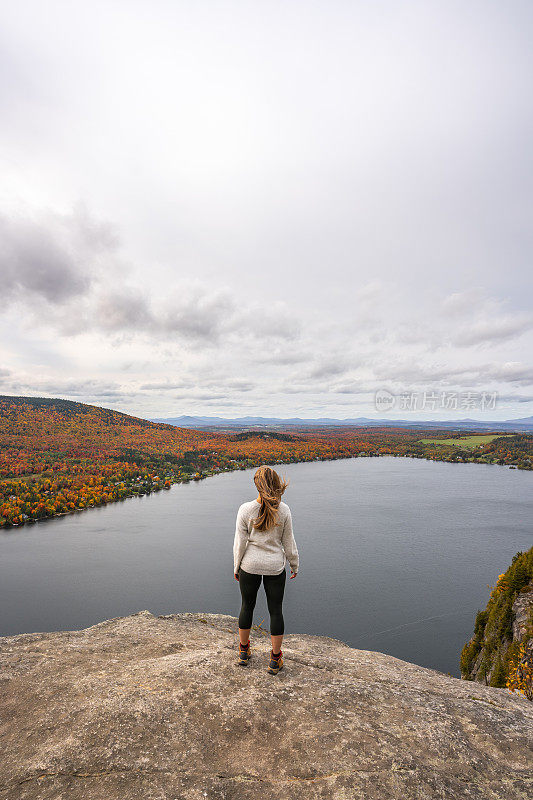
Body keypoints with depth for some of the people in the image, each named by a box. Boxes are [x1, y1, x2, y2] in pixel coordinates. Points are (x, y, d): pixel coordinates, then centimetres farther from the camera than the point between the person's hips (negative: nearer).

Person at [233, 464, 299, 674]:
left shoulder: (245, 509, -16)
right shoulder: (283, 510, -14)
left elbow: (240, 543, -9)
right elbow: (289, 544, -5)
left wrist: (236, 568, 5)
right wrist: (294, 565, 11)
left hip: (250, 566, 1)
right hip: (275, 567, 0)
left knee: (247, 607, 21)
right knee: (276, 611, 15)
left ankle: (244, 651, 40)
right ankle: (275, 659, 28)